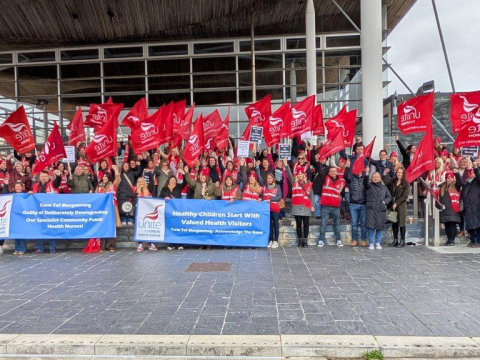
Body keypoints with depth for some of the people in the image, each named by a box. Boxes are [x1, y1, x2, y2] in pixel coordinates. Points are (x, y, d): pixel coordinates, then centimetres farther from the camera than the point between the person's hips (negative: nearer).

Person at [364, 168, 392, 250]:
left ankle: (378, 243, 15)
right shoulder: (369, 185, 8)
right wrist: (366, 173, -31)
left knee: (380, 226, 2)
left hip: (381, 209, 2)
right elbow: (365, 182, -14)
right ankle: (371, 243, 4)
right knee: (371, 226, -6)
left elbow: (389, 197, 17)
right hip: (371, 209, -2)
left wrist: (384, 201, -3)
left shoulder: (384, 187, 17)